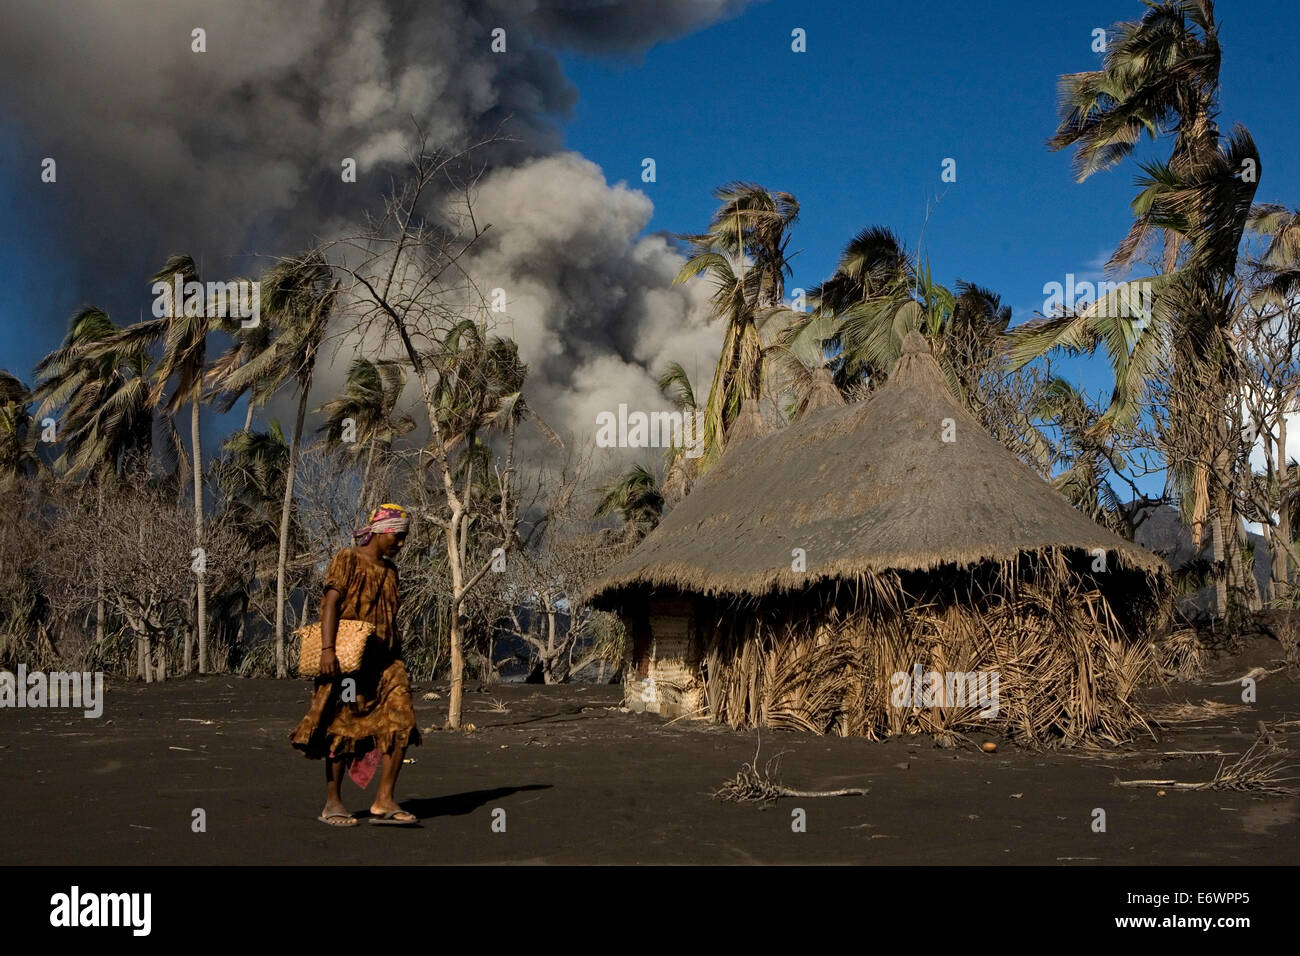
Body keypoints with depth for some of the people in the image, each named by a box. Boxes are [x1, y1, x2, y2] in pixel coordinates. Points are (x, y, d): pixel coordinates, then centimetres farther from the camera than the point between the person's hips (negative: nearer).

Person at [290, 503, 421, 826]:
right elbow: (331, 603, -15)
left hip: (384, 660, 6)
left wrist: (397, 658, 21)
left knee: (401, 723, -8)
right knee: (343, 728, 0)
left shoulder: (389, 569, 17)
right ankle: (332, 803, 12)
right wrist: (327, 649, -25)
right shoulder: (347, 560, -4)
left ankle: (384, 803, -6)